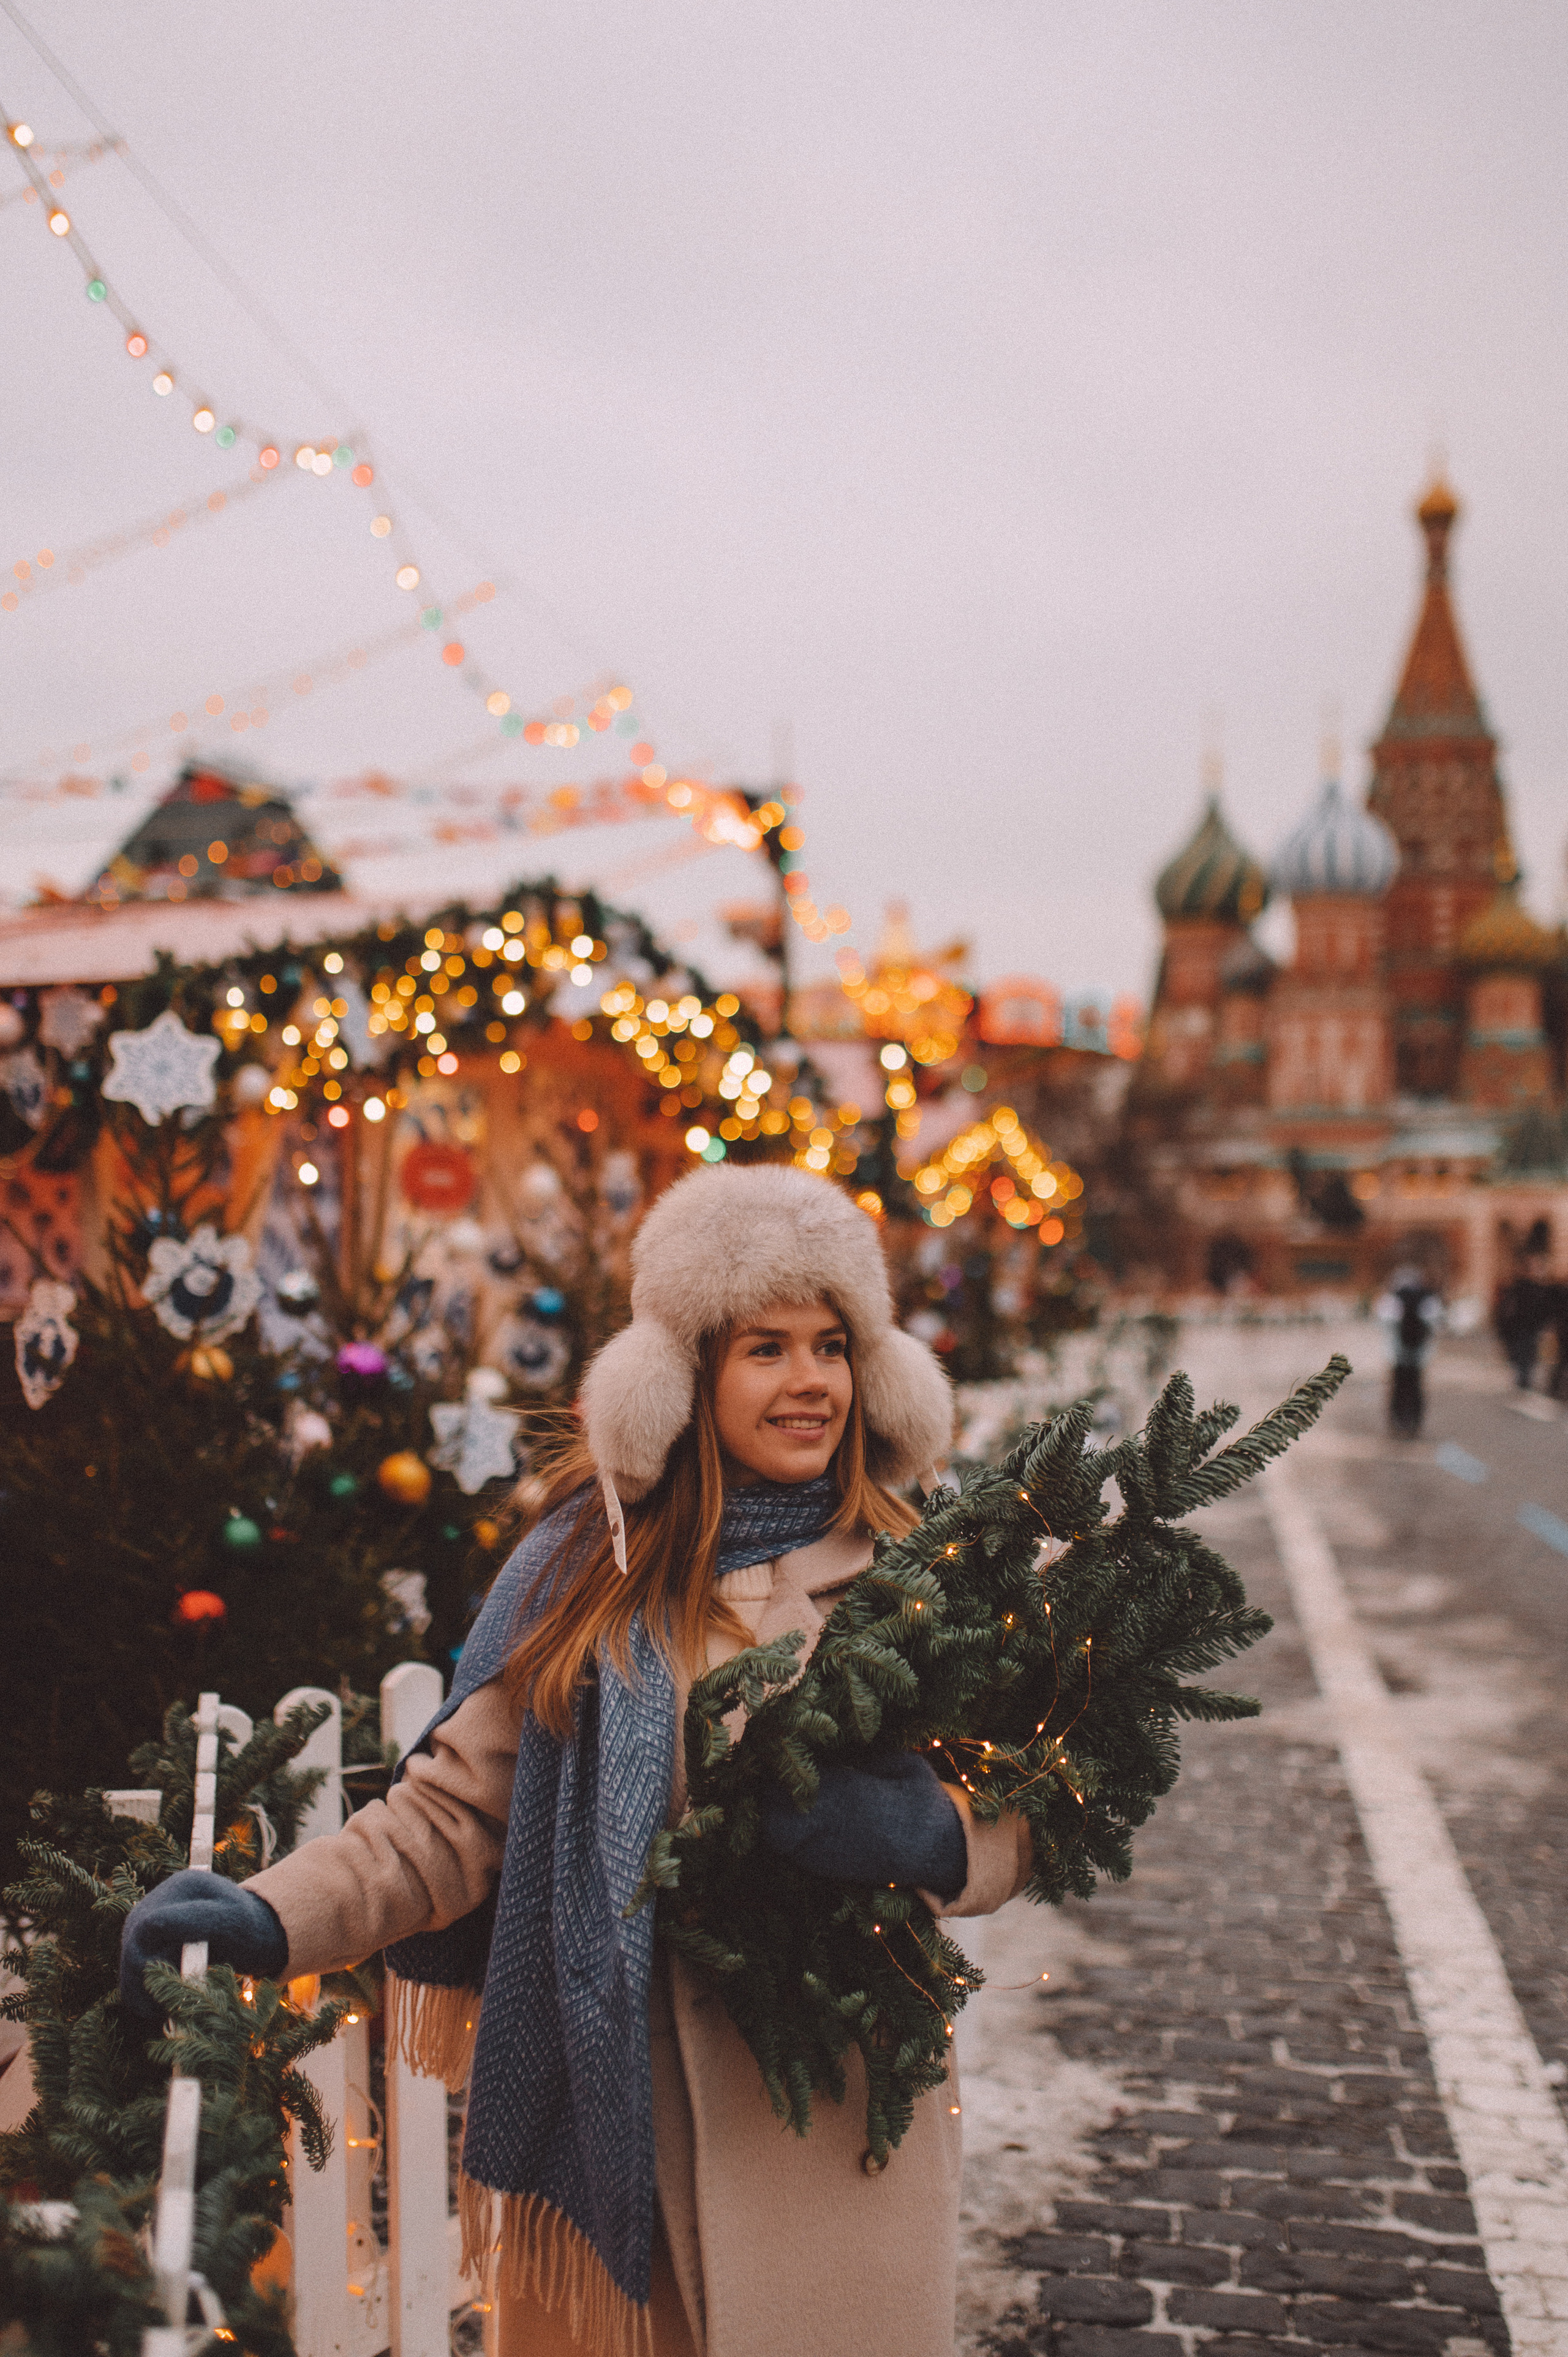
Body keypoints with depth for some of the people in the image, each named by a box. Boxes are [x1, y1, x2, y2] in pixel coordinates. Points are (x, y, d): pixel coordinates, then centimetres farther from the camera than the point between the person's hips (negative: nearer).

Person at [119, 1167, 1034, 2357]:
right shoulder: (591, 1570, 0)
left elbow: (1018, 1825, 2)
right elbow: (458, 1808, -3)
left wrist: (925, 1837, -19)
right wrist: (272, 1917, -17)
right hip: (616, 2112, 0)